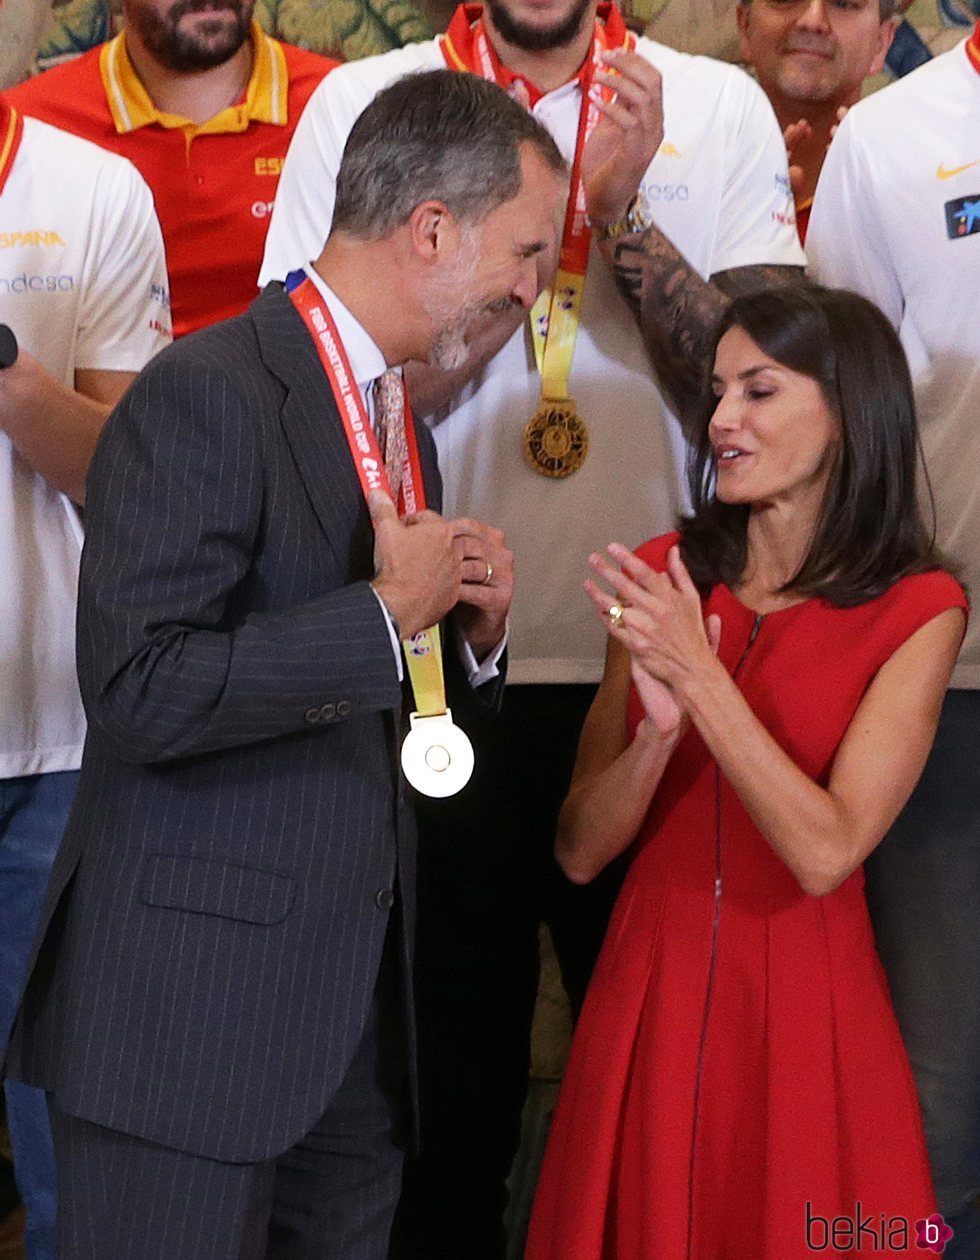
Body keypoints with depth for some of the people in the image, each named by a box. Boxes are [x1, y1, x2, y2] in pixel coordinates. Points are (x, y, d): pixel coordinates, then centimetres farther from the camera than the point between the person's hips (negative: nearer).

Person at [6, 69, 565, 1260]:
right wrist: (387, 612, -17)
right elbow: (140, 693, -22)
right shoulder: (208, 393, -14)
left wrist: (471, 628, 2)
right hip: (192, 1013, -8)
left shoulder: (399, 423, 15)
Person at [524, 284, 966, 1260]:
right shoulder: (665, 572, 2)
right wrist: (660, 725, -19)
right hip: (650, 990, 3)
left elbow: (826, 852, -17)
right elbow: (579, 850, -1)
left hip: (805, 1008, -3)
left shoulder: (916, 607, -7)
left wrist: (700, 675, -22)